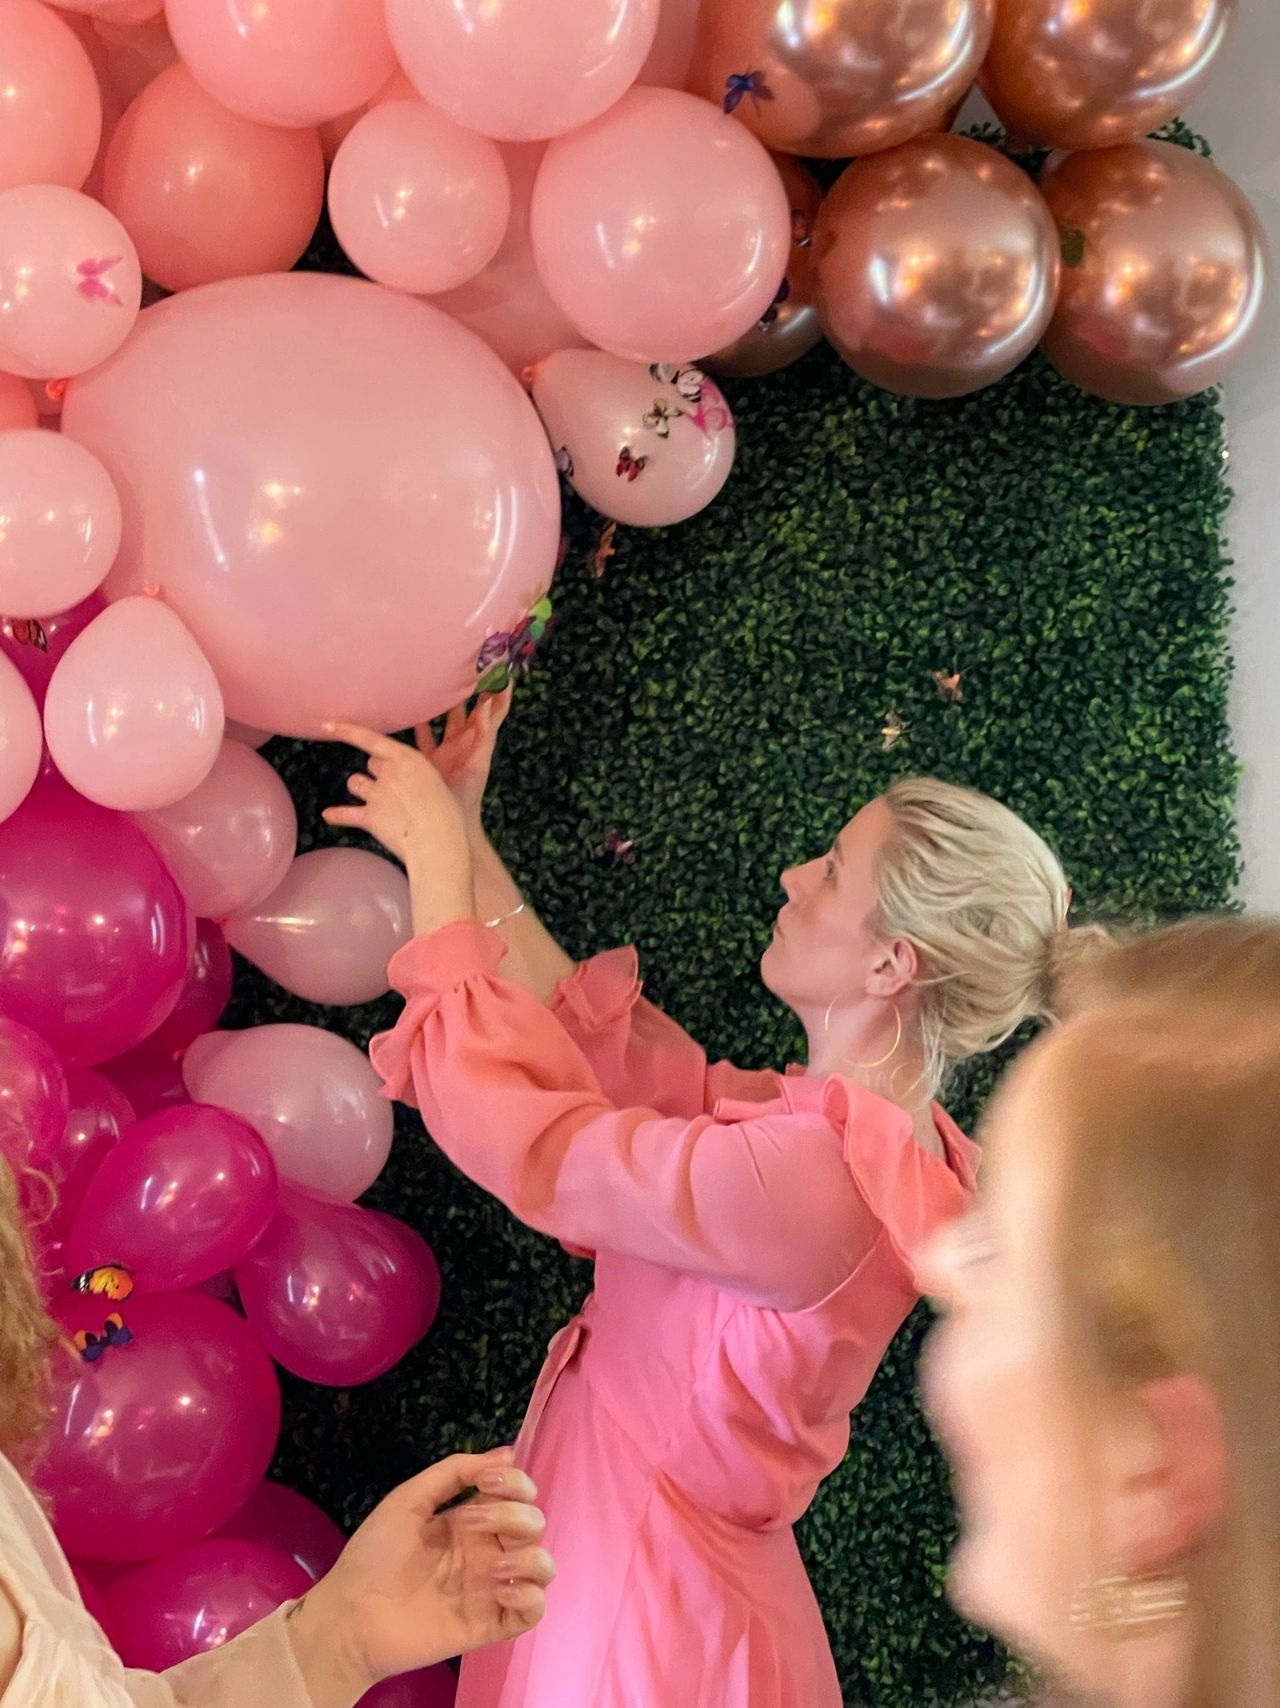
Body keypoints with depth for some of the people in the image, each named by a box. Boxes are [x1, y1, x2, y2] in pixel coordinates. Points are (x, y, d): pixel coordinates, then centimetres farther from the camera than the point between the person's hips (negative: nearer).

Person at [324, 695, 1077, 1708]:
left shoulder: (803, 1174, -29)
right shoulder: (857, 1123, -2)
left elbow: (508, 1122, -22)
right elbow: (601, 1050, 3)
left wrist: (433, 866, -12)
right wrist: (462, 842, 2)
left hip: (641, 1612, -8)